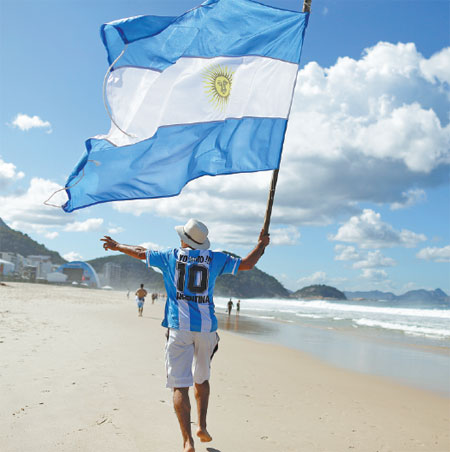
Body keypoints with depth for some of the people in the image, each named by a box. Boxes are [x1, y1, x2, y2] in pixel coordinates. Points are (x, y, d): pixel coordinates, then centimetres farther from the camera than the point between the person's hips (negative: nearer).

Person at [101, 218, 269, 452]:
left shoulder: (171, 256, 5)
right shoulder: (215, 258, 6)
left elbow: (140, 252, 14)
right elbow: (247, 264, 11)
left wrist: (116, 246, 32)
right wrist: (261, 245, 29)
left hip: (179, 326, -2)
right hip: (206, 327, 2)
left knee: (180, 385, -3)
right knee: (202, 378, 23)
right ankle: (202, 426, 20)